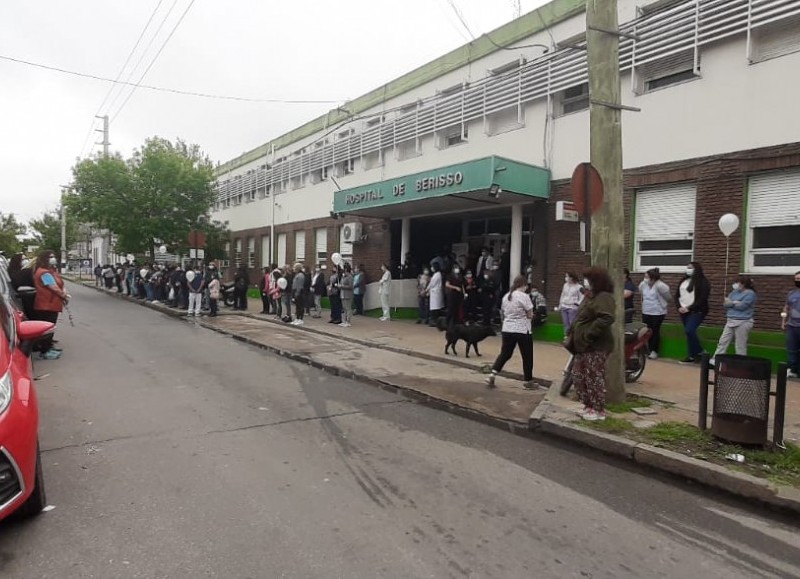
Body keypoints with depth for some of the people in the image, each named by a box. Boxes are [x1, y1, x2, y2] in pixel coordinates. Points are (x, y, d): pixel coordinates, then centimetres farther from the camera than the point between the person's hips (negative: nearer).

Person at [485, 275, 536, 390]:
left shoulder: (506, 296, 9)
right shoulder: (524, 296, -12)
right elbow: (530, 315, -10)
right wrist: (524, 315, 9)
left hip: (507, 329, 6)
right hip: (522, 331, -6)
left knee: (505, 353, 14)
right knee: (527, 356, 8)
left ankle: (493, 375, 2)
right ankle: (527, 380, 17)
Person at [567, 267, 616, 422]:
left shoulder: (603, 297, -14)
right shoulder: (590, 296, 18)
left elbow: (606, 319, -29)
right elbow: (580, 319, 24)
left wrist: (588, 335, -27)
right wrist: (571, 334, 14)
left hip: (596, 347, -10)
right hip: (583, 346, 10)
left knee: (594, 379, -2)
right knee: (578, 375, 14)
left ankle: (599, 410, 10)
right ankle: (589, 406, 26)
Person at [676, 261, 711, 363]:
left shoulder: (702, 282, -6)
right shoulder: (683, 281, 13)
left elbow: (702, 299, -14)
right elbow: (677, 295, 12)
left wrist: (689, 308, -17)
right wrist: (680, 307, -5)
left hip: (697, 311, -6)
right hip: (684, 311, 7)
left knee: (689, 331, -20)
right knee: (689, 332, 8)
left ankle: (699, 352, -1)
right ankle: (693, 355, 15)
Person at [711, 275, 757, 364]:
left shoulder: (750, 294, -8)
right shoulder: (734, 292, 14)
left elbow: (742, 306, -18)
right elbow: (725, 304, 6)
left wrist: (731, 303, -2)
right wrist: (735, 303, -12)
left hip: (743, 322, -7)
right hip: (730, 321, 7)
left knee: (740, 346, 0)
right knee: (723, 341, 4)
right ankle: (714, 361, 5)